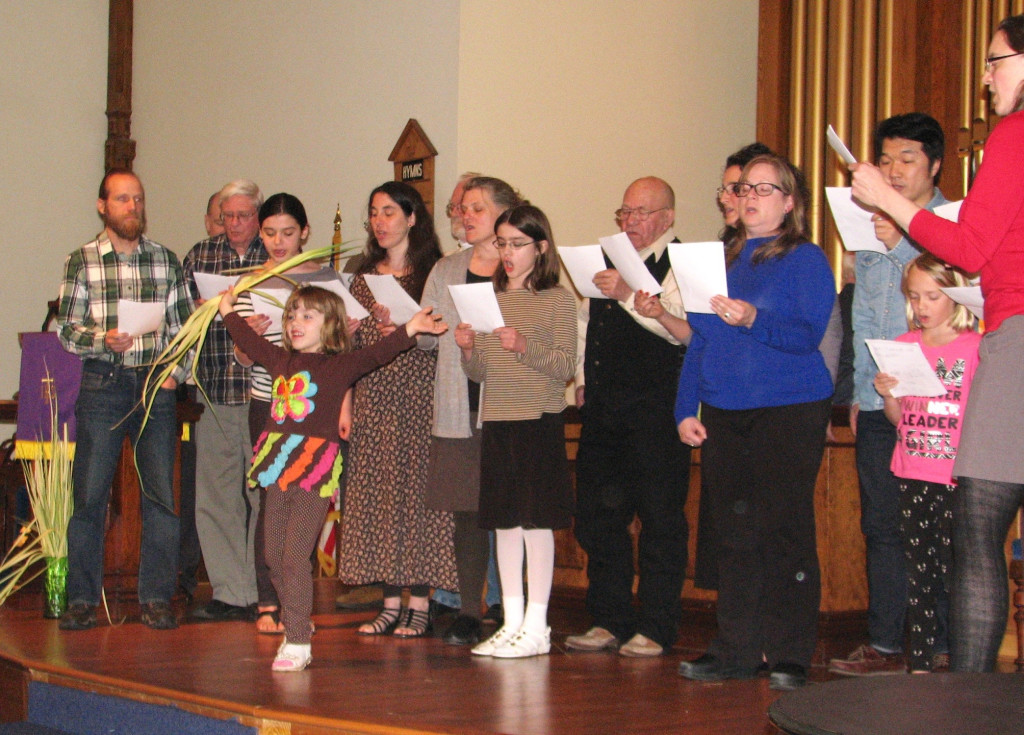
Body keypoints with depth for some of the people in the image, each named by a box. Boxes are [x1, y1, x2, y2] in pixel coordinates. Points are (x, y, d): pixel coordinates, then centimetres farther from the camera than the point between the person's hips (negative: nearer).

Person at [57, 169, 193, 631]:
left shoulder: (166, 260, 11)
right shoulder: (82, 261, 6)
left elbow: (185, 326, 12)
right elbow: (66, 329, 2)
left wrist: (175, 372, -1)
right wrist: (104, 339, -16)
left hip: (156, 385, 2)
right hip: (101, 385, -1)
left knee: (161, 494, -1)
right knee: (89, 493, -3)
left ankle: (156, 599, 6)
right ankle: (82, 601, 6)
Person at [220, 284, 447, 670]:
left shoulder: (339, 365, -1)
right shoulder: (281, 360, 15)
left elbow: (374, 355, -14)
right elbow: (251, 342, 32)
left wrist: (409, 330, -26)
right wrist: (228, 311, 43)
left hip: (315, 469, -6)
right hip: (280, 467, 6)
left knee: (296, 557, -10)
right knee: (274, 556, 10)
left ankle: (298, 642, -4)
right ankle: (296, 626, 26)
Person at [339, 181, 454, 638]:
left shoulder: (433, 273, -1)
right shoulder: (365, 276, 15)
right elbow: (350, 345, 14)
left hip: (419, 397, -5)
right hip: (372, 398, 5)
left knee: (417, 489, -5)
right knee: (376, 493, 3)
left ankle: (420, 604, 0)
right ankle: (390, 604, 9)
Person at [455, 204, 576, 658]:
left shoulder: (557, 300, -3)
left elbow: (566, 367, -9)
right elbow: (478, 373, 13)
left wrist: (525, 347, -23)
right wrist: (469, 350, -7)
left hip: (540, 420, -5)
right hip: (496, 420, 5)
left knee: (536, 521, -3)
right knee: (504, 523, 8)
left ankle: (536, 627, 3)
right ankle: (512, 623, 16)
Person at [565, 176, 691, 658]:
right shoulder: (608, 261, 20)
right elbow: (585, 322, 30)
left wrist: (629, 295, -27)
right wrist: (582, 379, 20)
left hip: (654, 413, -8)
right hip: (602, 410, 8)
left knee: (659, 518, -3)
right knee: (597, 514, 10)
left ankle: (655, 629, 4)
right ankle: (609, 622, 20)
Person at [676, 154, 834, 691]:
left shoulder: (806, 259, 0)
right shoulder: (721, 259, 16)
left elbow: (808, 335, -12)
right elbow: (698, 341, 17)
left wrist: (753, 320, -27)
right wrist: (686, 410, 9)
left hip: (788, 411, -5)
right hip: (722, 415, 6)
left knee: (784, 533, -4)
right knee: (733, 534, 6)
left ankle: (788, 656, 1)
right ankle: (736, 650, 12)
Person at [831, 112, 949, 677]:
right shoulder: (871, 227, 18)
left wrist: (900, 245, -16)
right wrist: (859, 389, 13)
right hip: (877, 401, 5)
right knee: (881, 525, 6)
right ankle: (886, 645, 11)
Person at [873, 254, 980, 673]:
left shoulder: (976, 347, -5)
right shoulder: (905, 345, 10)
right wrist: (888, 396, -6)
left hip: (955, 476, -5)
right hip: (912, 475, 5)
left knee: (954, 569, -5)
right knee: (917, 571, 7)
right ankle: (920, 660, 12)